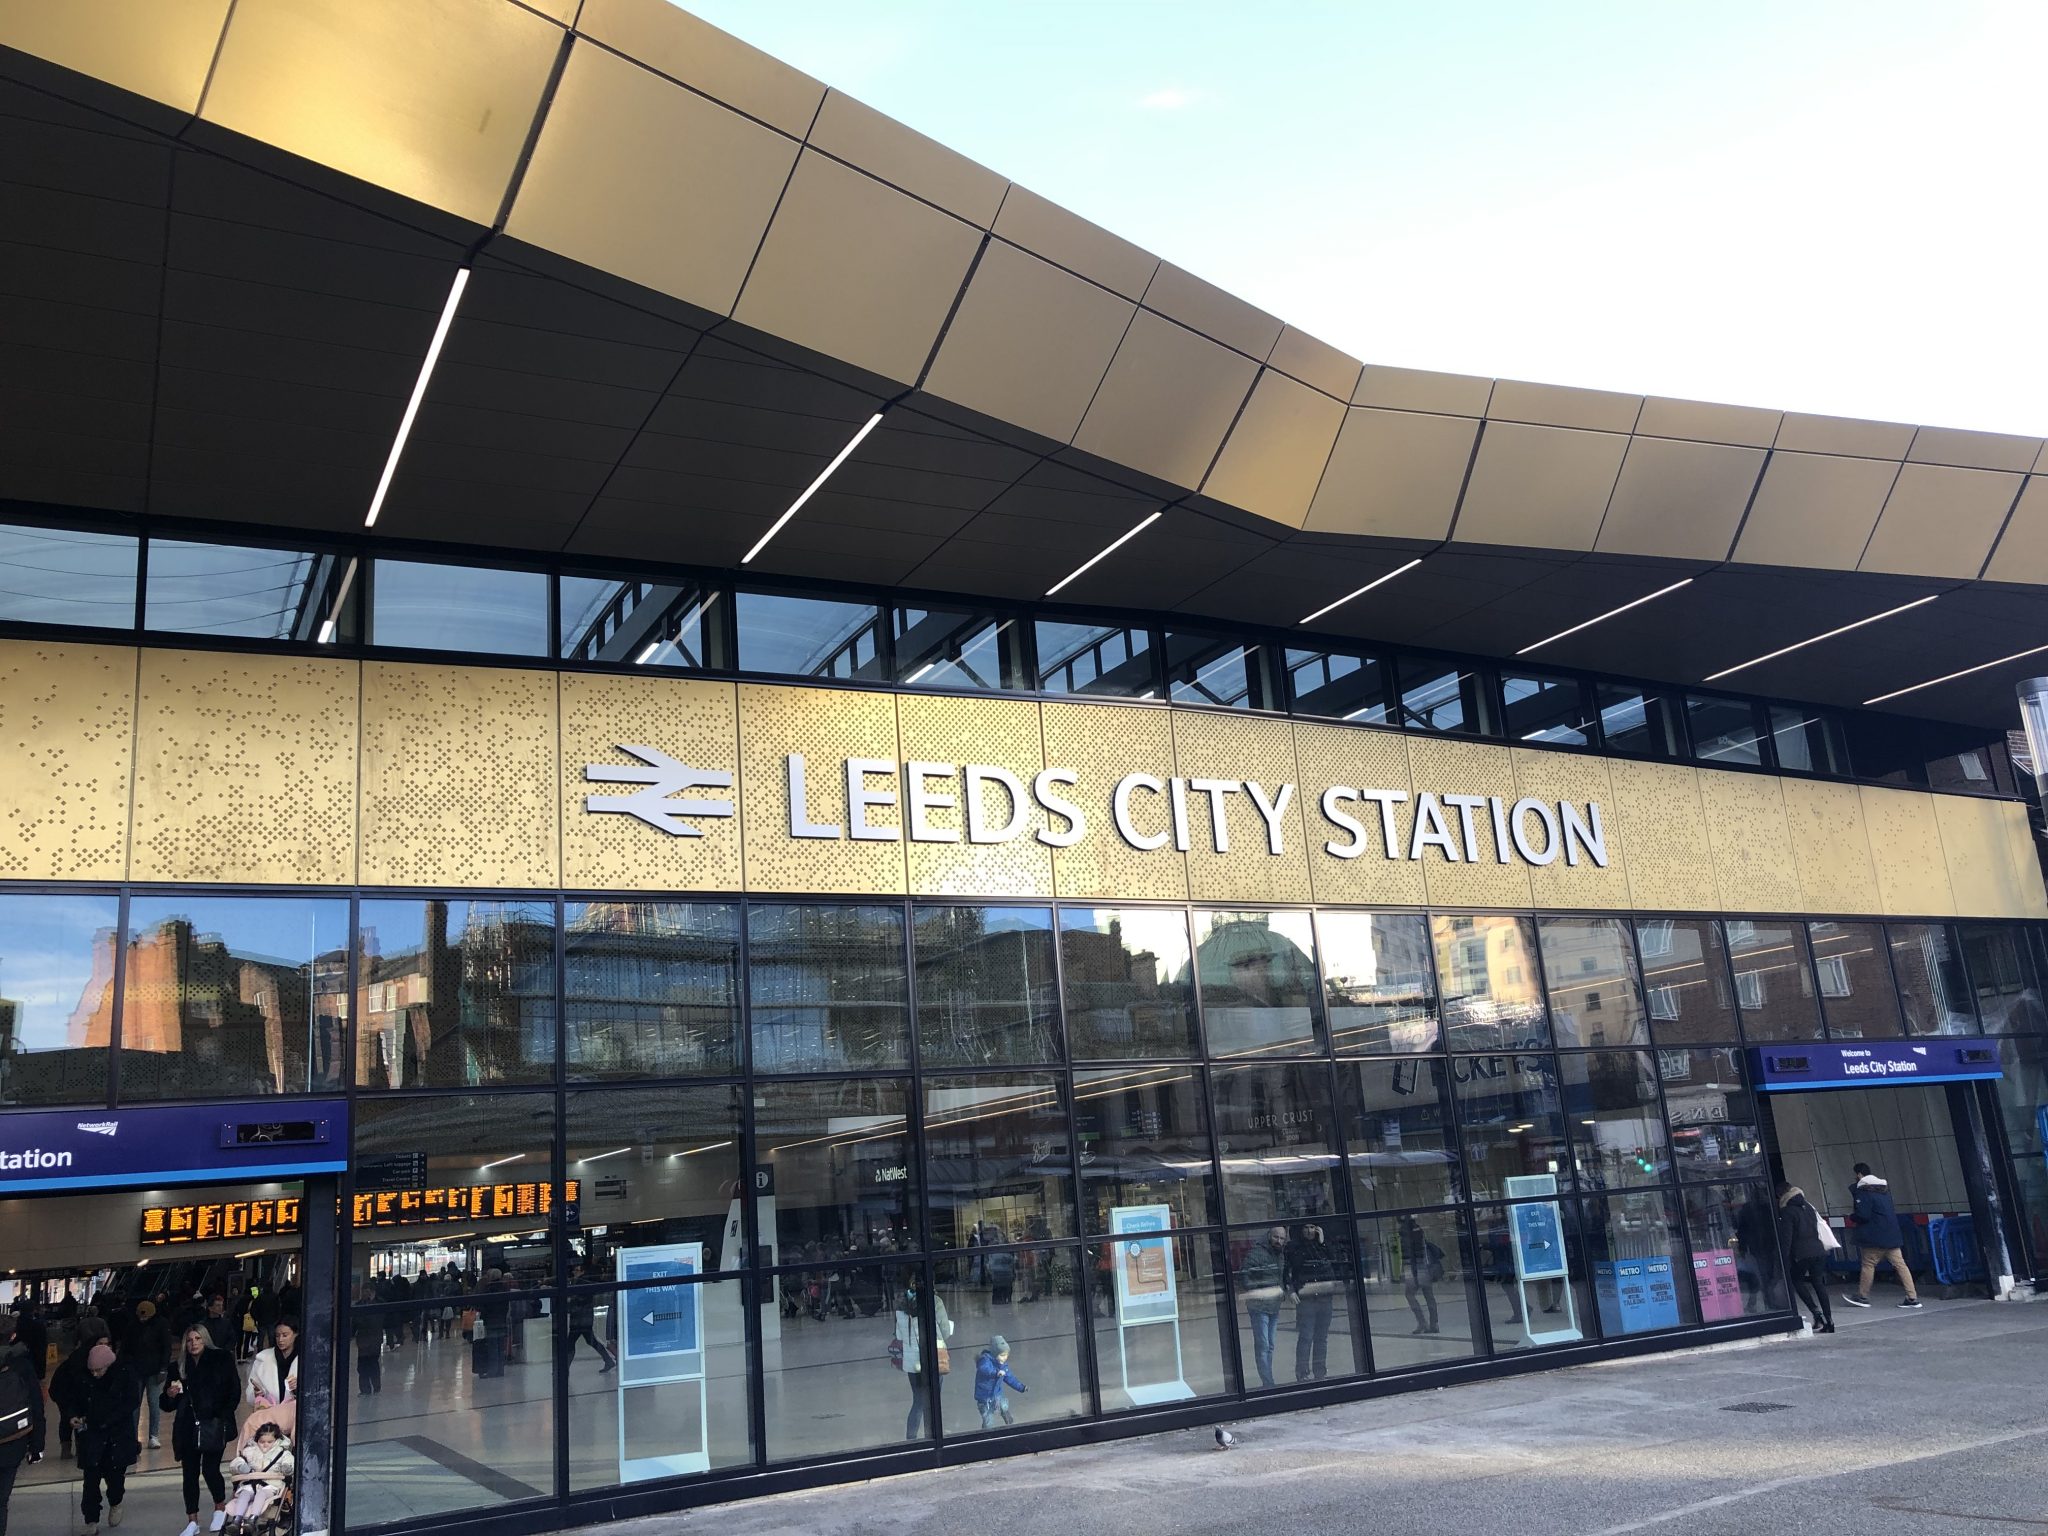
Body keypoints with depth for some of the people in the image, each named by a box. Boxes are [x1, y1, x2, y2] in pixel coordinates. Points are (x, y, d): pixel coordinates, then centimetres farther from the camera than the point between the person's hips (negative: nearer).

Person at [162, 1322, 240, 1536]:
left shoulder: (221, 1360, 0)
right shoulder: (180, 1367, 10)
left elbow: (234, 1391, -1)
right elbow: (168, 1405, 13)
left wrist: (222, 1417, -9)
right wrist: (170, 1394, -9)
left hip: (213, 1425, -4)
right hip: (188, 1428, 4)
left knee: (210, 1469, -8)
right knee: (190, 1473, 4)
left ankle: (220, 1508, 18)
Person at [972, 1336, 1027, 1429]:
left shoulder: (1003, 1364, 2)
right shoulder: (986, 1360, -23)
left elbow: (1009, 1378, 17)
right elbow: (983, 1369, -46)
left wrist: (1021, 1387, 14)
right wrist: (996, 1372, -62)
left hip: (997, 1396, 6)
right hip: (985, 1397, -6)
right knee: (988, 1423, -4)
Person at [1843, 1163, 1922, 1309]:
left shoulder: (1863, 1191, -11)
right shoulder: (1884, 1187, 15)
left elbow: (1863, 1215, -18)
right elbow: (1893, 1210, 22)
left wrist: (1852, 1219, 3)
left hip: (1875, 1236, -8)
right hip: (1892, 1234, 8)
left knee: (1868, 1264, 2)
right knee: (1899, 1264, 5)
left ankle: (1862, 1296, 11)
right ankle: (1913, 1297, 1)